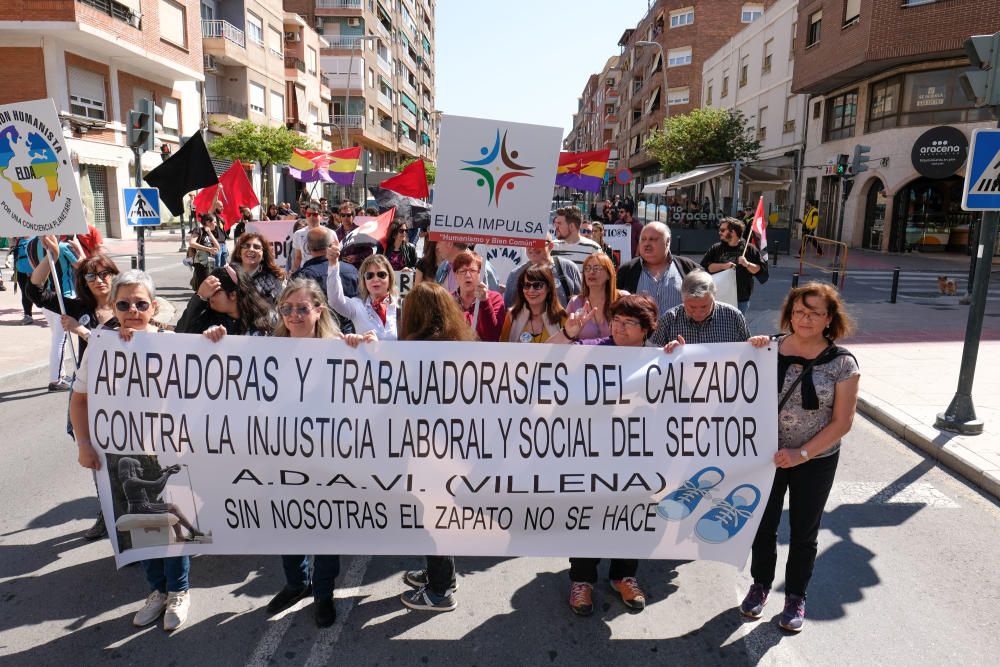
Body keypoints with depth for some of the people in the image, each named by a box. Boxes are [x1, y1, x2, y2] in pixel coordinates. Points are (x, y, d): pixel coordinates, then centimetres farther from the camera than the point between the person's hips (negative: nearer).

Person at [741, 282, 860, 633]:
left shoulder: (842, 363, -11)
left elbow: (842, 421, -10)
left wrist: (803, 453, -17)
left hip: (816, 462, -1)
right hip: (768, 455, 1)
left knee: (803, 532, 14)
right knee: (764, 525, 15)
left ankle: (796, 596, 36)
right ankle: (760, 585, 38)